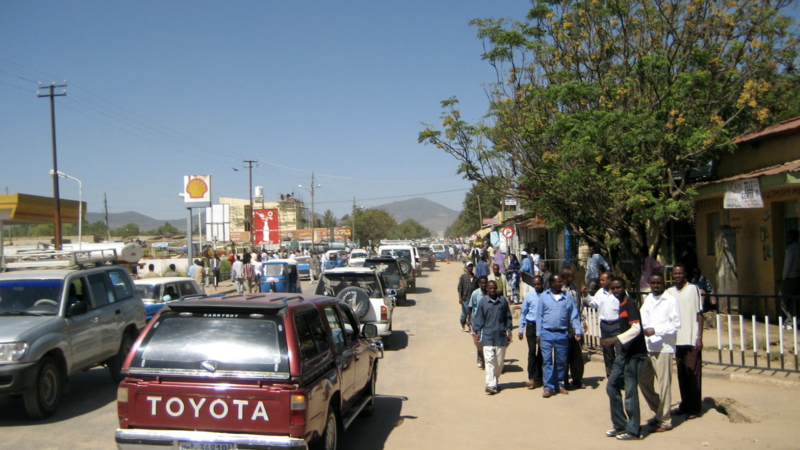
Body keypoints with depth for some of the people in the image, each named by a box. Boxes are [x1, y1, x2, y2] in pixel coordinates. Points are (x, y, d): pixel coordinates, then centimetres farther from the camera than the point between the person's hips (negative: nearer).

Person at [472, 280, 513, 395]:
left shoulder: (503, 301, 5)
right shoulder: (483, 301, 2)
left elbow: (508, 317, 12)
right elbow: (479, 318, 6)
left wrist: (509, 331, 6)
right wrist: (478, 332, 0)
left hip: (501, 336, 2)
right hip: (488, 337, -2)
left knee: (500, 361, 9)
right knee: (489, 361, -8)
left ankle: (495, 381, 26)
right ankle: (490, 385, -9)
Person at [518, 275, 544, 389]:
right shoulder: (529, 296, 0)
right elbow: (523, 313, 7)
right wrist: (521, 329, 5)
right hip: (531, 326, 0)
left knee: (542, 352, 10)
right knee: (532, 351, -6)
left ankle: (539, 377, 23)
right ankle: (532, 378, -3)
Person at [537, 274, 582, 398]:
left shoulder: (567, 297, 4)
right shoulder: (544, 296, 2)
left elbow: (574, 315, 5)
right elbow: (539, 316, 4)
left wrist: (578, 331, -4)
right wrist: (538, 334, 2)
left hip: (562, 334, 1)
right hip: (546, 333, -1)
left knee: (561, 361, 8)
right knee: (547, 360, -1)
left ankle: (559, 385, 22)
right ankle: (548, 387, 4)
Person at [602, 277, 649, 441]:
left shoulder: (630, 304, -14)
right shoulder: (621, 304, 13)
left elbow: (636, 329, -25)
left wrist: (615, 339, -31)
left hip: (634, 354, -9)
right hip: (624, 352, 10)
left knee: (630, 391, -3)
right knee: (612, 386, 12)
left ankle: (633, 430, 8)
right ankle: (620, 425, 22)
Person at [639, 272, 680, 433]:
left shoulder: (671, 300, -4)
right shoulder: (647, 299, 15)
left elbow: (676, 324, -10)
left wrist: (655, 330, -18)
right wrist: (643, 330, -1)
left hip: (663, 348, -6)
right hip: (647, 347, 7)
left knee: (664, 384, -3)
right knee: (643, 381, 10)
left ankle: (665, 420, 7)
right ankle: (658, 412, 27)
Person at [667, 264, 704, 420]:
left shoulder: (693, 289, -3)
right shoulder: (669, 292, 9)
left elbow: (700, 314, -3)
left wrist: (700, 337, -8)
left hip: (692, 340, -4)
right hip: (677, 340, 4)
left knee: (693, 374, 0)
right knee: (682, 374, 8)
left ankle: (694, 407, 8)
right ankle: (684, 405, 17)